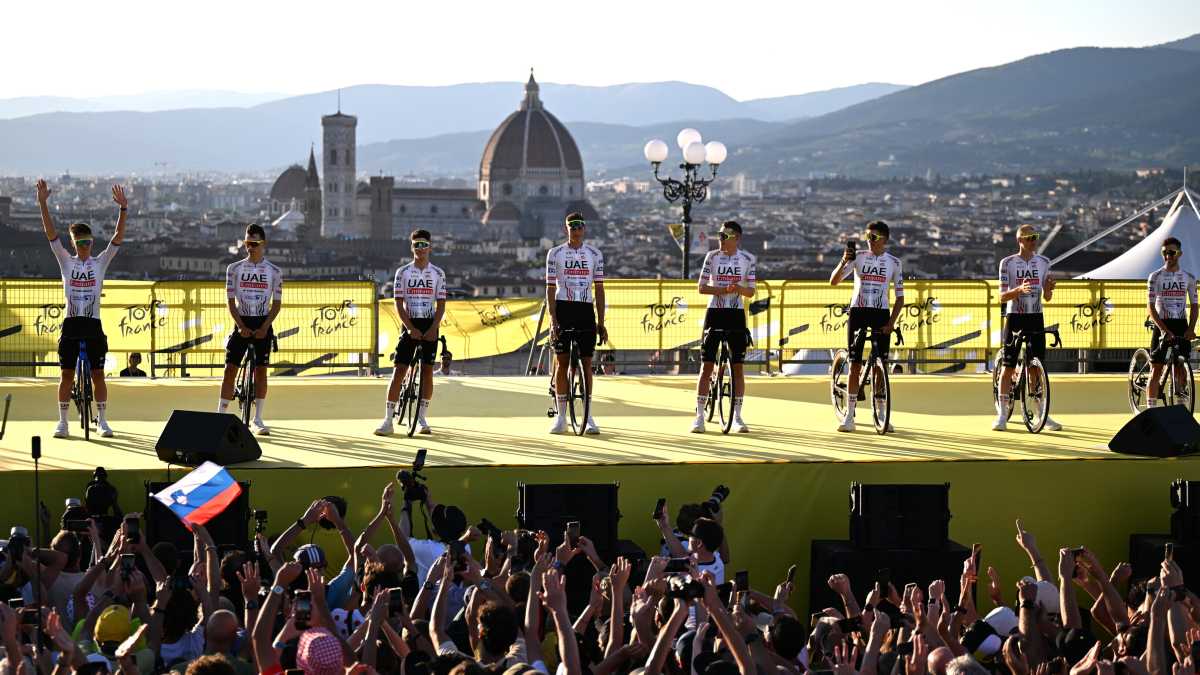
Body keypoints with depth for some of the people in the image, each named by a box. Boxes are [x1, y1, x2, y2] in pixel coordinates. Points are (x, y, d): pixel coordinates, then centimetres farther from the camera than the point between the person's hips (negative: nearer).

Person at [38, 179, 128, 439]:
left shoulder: (101, 262, 6)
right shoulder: (66, 261, 6)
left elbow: (118, 236, -4)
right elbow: (51, 233, -2)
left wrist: (123, 209, -16)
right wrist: (43, 204, -11)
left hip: (93, 325, 0)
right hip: (71, 325, 0)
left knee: (98, 375, 1)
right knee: (66, 374, 2)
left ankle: (102, 420, 8)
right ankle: (62, 422, 7)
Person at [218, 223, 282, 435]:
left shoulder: (273, 271, 2)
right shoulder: (234, 269, 2)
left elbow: (276, 303, 3)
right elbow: (231, 302, 1)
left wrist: (264, 328, -10)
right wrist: (241, 326, -11)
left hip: (263, 325, 0)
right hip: (241, 323, 0)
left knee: (261, 370, -1)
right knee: (230, 368, -6)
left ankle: (258, 420, 4)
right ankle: (220, 416, -5)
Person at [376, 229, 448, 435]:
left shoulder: (438, 273, 4)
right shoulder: (403, 272, 2)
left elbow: (441, 304, 1)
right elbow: (399, 304, -3)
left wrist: (433, 328, -12)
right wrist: (410, 328, -15)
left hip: (430, 325, 1)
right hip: (410, 324, -1)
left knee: (427, 370, 0)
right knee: (399, 370, -7)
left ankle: (422, 418, 9)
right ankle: (388, 420, -7)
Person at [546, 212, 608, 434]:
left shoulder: (594, 254, 8)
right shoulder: (555, 254, 3)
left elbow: (599, 289, 8)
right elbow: (550, 288, 0)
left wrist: (601, 322, 3)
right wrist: (553, 320, -10)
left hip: (586, 310, 1)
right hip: (563, 309, -1)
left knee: (586, 363, 0)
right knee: (561, 362, -1)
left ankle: (588, 416, 3)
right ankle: (561, 416, 3)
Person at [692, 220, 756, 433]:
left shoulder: (747, 259, 2)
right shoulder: (712, 256, 1)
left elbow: (751, 291, 4)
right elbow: (701, 287, -2)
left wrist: (739, 288, -19)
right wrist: (724, 290, -17)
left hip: (736, 314, 1)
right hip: (715, 312, -1)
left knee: (738, 367, 1)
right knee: (707, 365, -3)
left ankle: (737, 416, 9)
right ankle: (699, 416, 1)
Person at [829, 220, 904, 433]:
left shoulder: (893, 262, 2)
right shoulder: (858, 258, 0)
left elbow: (900, 297, 4)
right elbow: (833, 281, -8)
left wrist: (891, 323, -8)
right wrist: (844, 262, -25)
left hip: (880, 314, 0)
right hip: (858, 312, 0)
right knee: (855, 365, -1)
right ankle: (849, 417, 2)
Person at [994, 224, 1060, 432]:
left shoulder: (1043, 262, 5)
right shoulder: (1008, 263, -4)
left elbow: (1047, 297, 7)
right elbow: (1002, 297, -8)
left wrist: (1049, 288, -16)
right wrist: (1019, 290, -27)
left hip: (1035, 318, 2)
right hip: (1014, 318, -2)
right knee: (1008, 366, -1)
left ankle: (1043, 414, 7)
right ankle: (1002, 414, 3)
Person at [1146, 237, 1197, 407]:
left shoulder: (1188, 278, 6)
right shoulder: (1155, 277, -2)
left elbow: (1194, 305, 6)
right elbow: (1150, 307, -9)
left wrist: (1191, 328, -11)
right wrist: (1163, 329, -21)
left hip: (1181, 327, 2)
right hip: (1161, 325, -2)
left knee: (1180, 371, 0)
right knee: (1156, 370, -2)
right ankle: (1151, 409, 0)